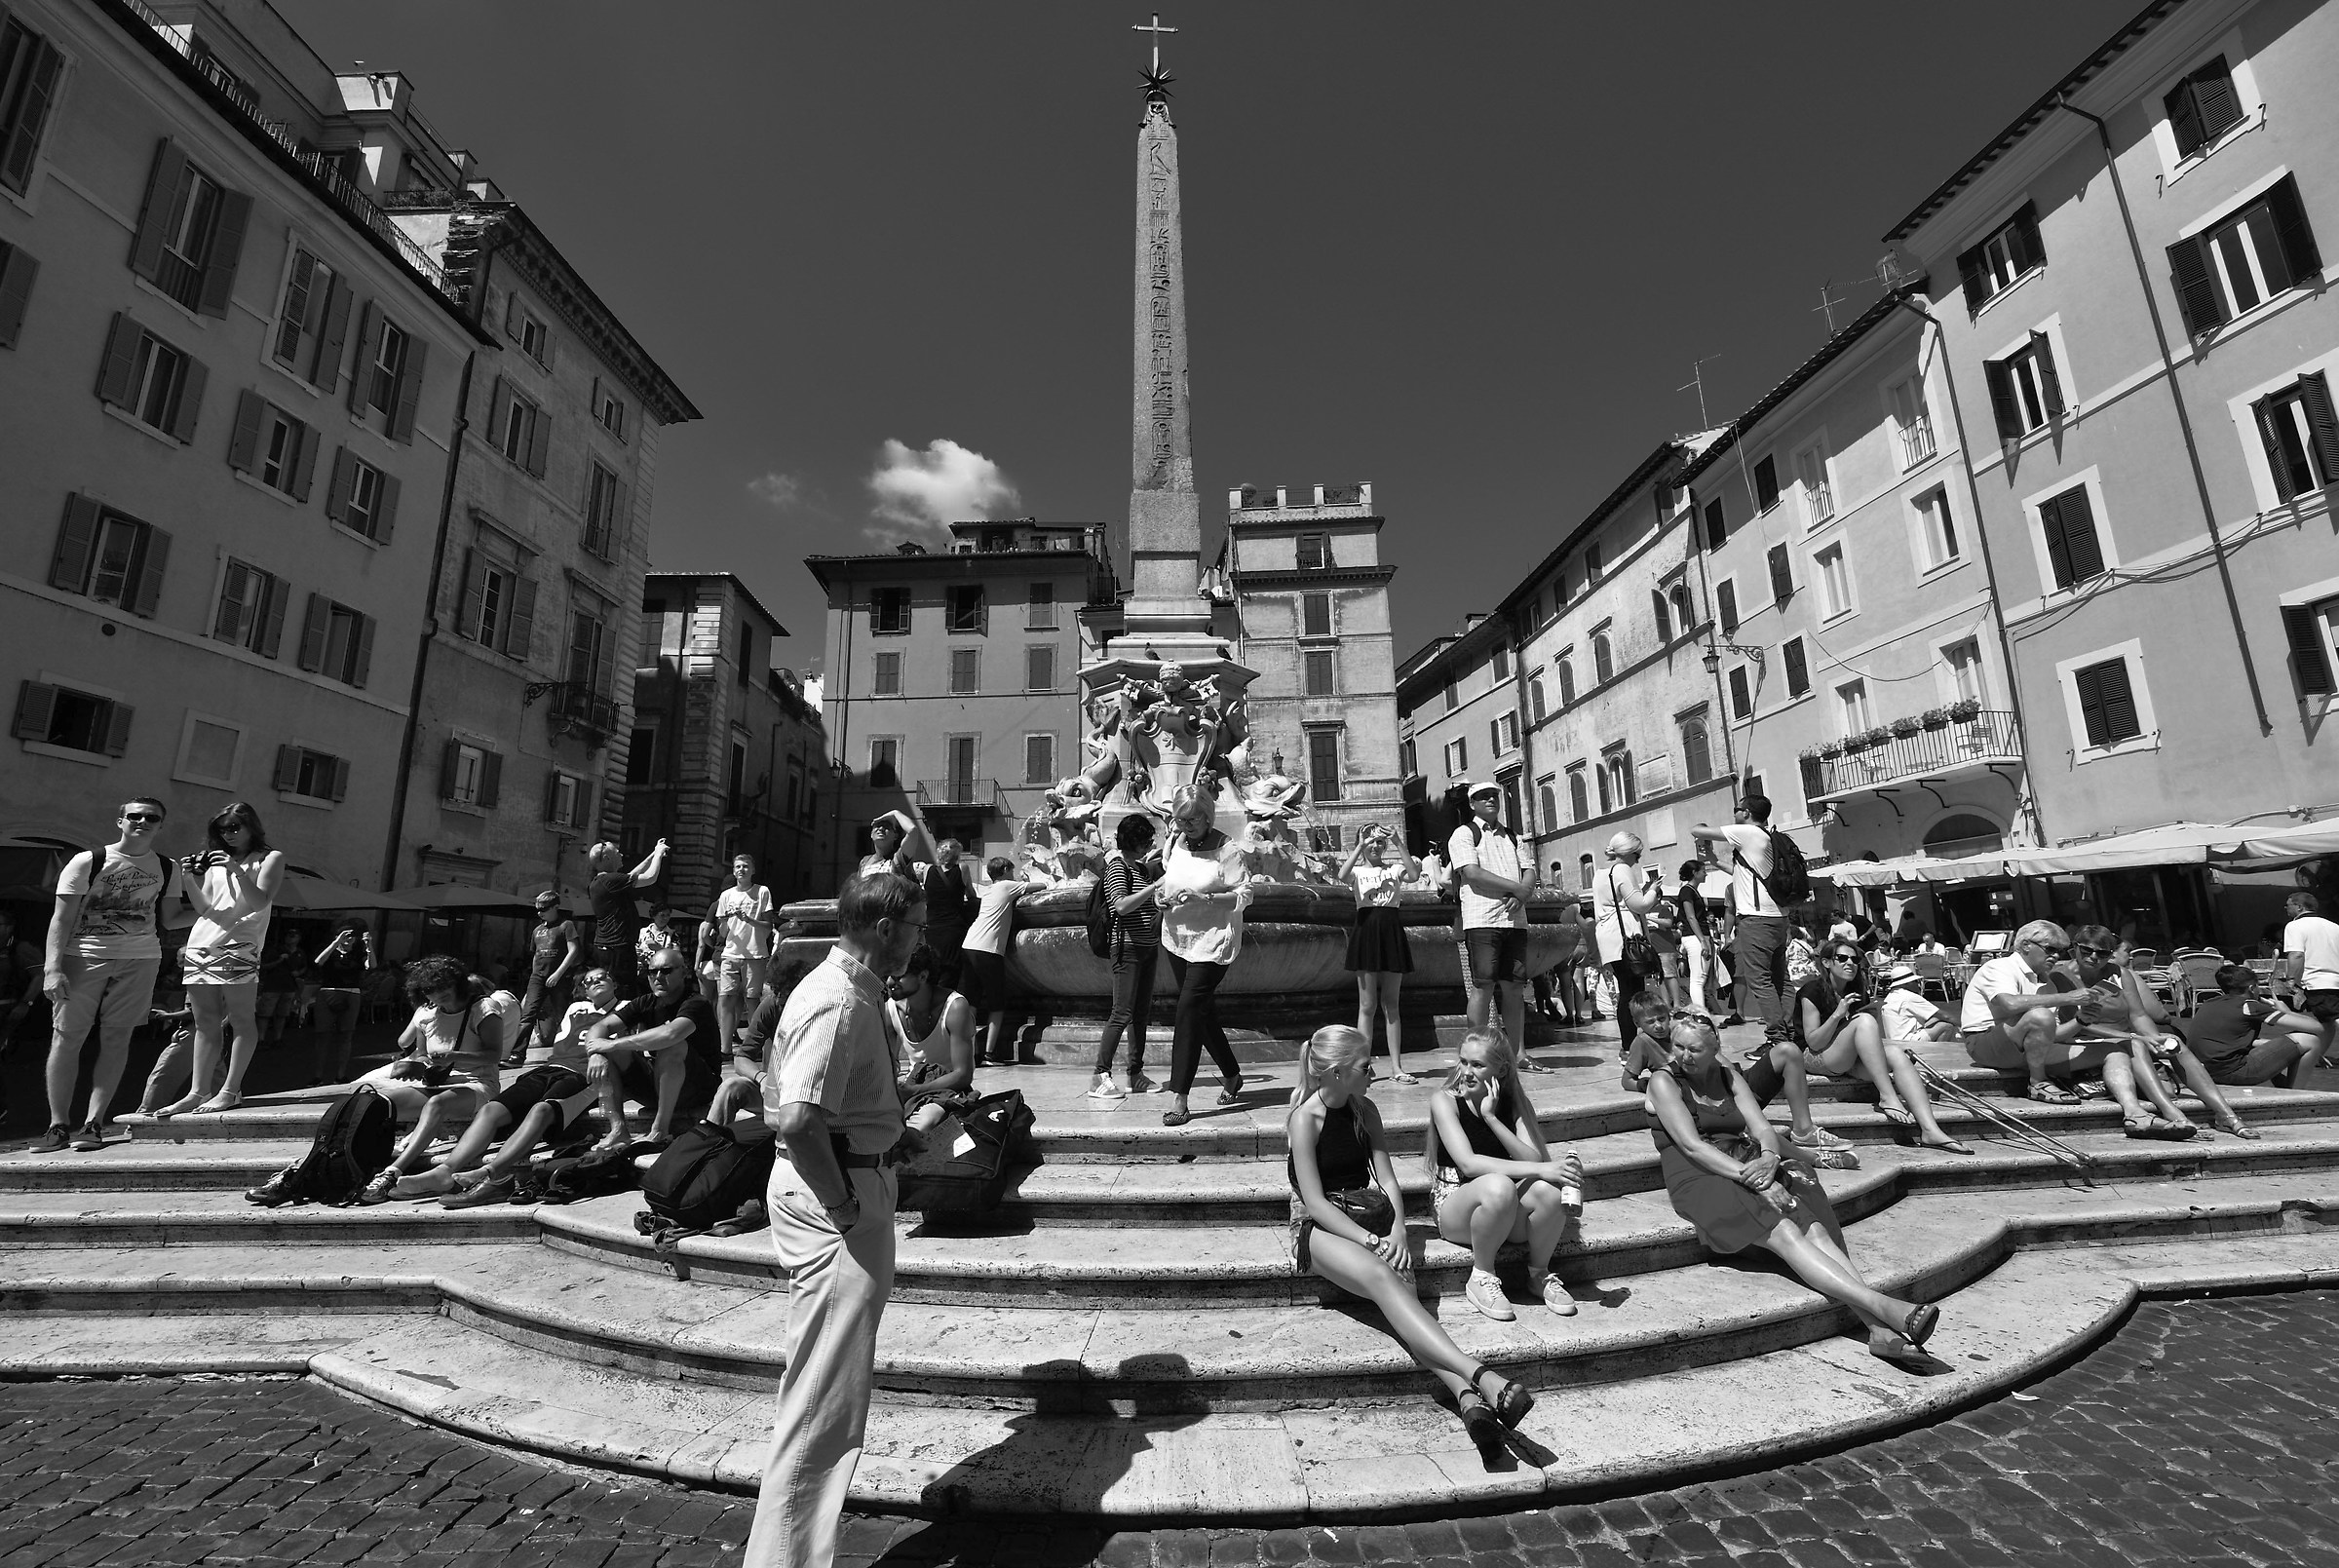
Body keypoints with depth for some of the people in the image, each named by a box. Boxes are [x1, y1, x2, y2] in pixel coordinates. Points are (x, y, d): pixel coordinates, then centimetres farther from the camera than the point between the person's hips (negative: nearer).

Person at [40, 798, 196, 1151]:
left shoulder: (170, 869, 10)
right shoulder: (88, 862, 1)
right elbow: (61, 918, -3)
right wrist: (53, 967, -12)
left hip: (140, 958, 2)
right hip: (83, 957, -1)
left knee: (116, 1037, 0)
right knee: (67, 1036, -1)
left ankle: (94, 1123, 3)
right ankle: (58, 1125, 7)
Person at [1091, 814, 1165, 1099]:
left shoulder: (1141, 865, 13)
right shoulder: (1118, 864, -11)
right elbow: (1122, 906, -24)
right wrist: (1155, 885, -27)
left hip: (1148, 946, 9)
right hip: (1127, 947, -9)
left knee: (1141, 1012, 10)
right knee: (1122, 1013, -10)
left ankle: (1136, 1075, 17)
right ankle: (1100, 1078, -6)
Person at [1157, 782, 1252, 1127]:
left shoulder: (1227, 850, -11)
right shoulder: (1176, 844, 6)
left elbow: (1245, 895, -12)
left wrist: (1205, 897, -23)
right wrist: (1162, 896, -2)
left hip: (1213, 941, -7)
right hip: (1176, 939, 7)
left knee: (1189, 1008, -13)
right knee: (1203, 1011, 14)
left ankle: (1179, 1098, -8)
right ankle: (1232, 1075, 35)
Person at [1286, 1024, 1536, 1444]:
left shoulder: (1364, 1109, 11)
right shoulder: (1304, 1119, -10)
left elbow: (1387, 1180, 8)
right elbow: (1316, 1202, -14)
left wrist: (1397, 1233, -11)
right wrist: (1372, 1242, -21)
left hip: (1370, 1220, 6)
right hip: (1321, 1228, -6)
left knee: (1402, 1285, -27)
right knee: (1381, 1277, -35)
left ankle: (1465, 1396, -46)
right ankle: (1479, 1377, -48)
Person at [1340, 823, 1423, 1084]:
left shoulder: (1394, 869, 10)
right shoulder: (1357, 871, 6)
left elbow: (1414, 875, -13)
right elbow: (1342, 876, -19)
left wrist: (1398, 844, -14)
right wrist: (1360, 846, -18)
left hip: (1391, 931, 2)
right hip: (1366, 931, -2)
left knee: (1391, 1004, 6)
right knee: (1367, 1004, 0)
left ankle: (1396, 1067, 9)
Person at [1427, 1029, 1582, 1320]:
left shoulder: (1515, 1103, 3)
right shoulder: (1444, 1100, -9)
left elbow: (1535, 1160, -12)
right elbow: (1468, 1163, -23)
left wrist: (1491, 1117, -21)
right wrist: (1539, 1169, -31)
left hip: (1511, 1214, 3)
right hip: (1455, 1207, -3)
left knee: (1548, 1190, -30)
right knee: (1498, 1186, -37)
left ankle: (1539, 1275, -2)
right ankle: (1481, 1278, -12)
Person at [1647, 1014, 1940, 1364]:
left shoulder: (1728, 1075, 19)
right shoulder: (1664, 1082, 0)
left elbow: (1763, 1129, 10)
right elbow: (1691, 1145, -11)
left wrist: (1769, 1159, -13)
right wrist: (1746, 1174, -21)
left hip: (1749, 1167, 6)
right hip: (1700, 1179, -5)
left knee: (1816, 1229, -23)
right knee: (1786, 1234, -29)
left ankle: (1880, 1329, -35)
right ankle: (1884, 1307, -39)